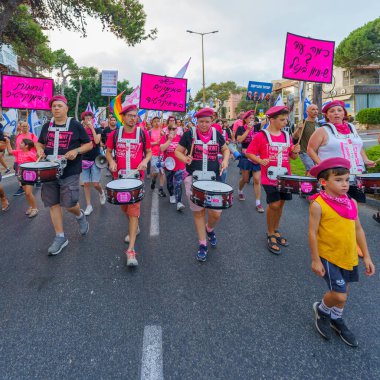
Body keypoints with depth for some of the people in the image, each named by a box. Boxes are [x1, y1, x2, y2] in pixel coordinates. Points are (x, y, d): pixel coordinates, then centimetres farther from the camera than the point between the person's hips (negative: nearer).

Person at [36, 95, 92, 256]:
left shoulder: (76, 125, -1)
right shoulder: (46, 126, 10)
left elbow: (89, 144, 1)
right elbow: (40, 143, 23)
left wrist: (76, 151, -16)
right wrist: (40, 150, 0)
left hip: (70, 172, -4)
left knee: (69, 204, -8)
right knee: (53, 204, 5)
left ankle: (80, 216, 29)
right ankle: (60, 237, 16)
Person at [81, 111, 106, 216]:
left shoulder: (97, 130, 3)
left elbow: (97, 141, -17)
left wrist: (92, 128, -14)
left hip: (96, 159, -2)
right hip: (84, 160, 2)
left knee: (95, 184, -7)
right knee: (86, 183, 0)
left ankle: (101, 192, 28)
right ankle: (89, 206, 10)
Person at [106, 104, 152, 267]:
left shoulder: (143, 134, -1)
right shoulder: (114, 134, 2)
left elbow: (149, 152, 9)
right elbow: (108, 152, 12)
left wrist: (145, 161, -11)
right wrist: (111, 161, -9)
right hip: (119, 176, 3)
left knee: (134, 209, -11)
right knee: (124, 207, 17)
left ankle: (131, 250, -11)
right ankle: (134, 227, 49)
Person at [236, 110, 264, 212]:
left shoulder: (256, 128, 7)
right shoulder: (241, 128, -1)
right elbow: (239, 140, -17)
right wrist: (248, 129, -16)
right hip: (246, 156, -2)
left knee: (257, 180, -4)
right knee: (245, 179, 10)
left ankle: (258, 203, -1)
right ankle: (240, 191, 43)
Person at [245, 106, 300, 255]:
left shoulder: (286, 136, 10)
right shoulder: (261, 136, -7)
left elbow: (292, 156, 16)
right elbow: (249, 153, -7)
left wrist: (295, 151, -6)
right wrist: (260, 161, -22)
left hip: (285, 176, 6)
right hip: (270, 177, -5)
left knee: (281, 203, 12)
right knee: (274, 204, -8)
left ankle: (275, 231, 32)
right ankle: (270, 235, 14)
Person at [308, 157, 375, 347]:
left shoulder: (351, 203, 0)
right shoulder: (318, 204, -19)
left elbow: (358, 230, 8)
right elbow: (312, 233, -15)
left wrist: (366, 256, 9)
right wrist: (315, 260, -12)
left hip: (349, 257, 6)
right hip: (329, 257, -6)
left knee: (343, 291, 19)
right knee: (339, 295, -5)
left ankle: (336, 319, 45)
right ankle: (321, 310, 28)